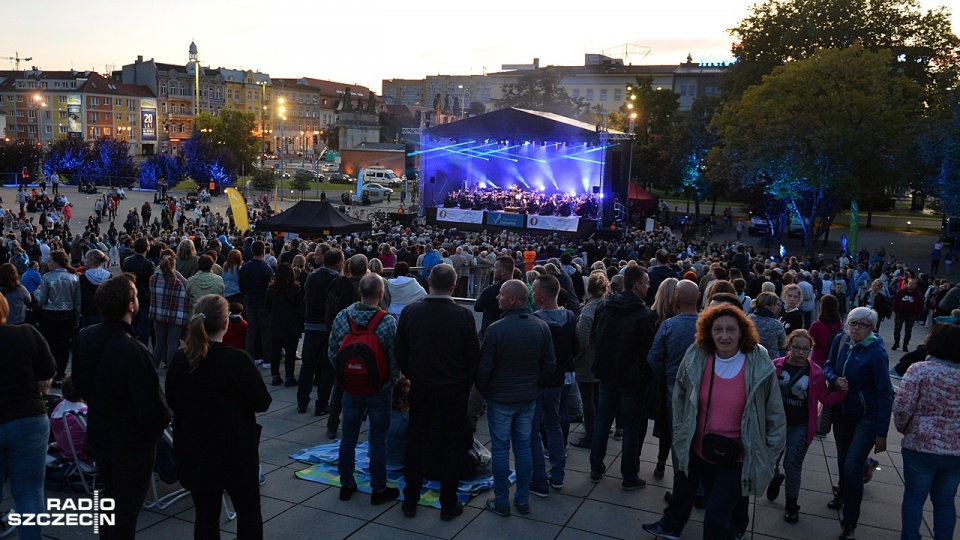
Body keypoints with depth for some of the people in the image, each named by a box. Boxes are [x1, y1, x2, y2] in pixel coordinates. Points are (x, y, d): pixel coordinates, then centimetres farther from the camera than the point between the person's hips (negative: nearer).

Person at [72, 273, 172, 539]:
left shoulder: (84, 337, -8)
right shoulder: (134, 352, -32)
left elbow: (79, 382, 7)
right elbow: (152, 406, -28)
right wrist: (162, 420, -6)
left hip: (98, 434, 7)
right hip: (131, 442, -7)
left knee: (110, 496, 26)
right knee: (127, 507, 9)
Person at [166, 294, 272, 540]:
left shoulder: (179, 359, -6)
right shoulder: (238, 359, -20)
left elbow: (171, 402, 9)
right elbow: (263, 402, -11)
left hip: (194, 451, 4)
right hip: (236, 451, -4)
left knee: (205, 515, 13)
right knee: (249, 511, 15)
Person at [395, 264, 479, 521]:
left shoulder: (410, 311, -10)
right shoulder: (463, 315, -16)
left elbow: (400, 353, -1)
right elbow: (473, 356, -9)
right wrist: (466, 383, 8)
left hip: (420, 388, 2)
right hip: (455, 390, -2)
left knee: (416, 443, 15)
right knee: (452, 445, 11)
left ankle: (410, 502, 24)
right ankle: (448, 505, 19)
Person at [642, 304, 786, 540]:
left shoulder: (760, 366, -17)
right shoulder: (696, 358, -10)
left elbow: (775, 415, -6)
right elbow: (681, 398, 6)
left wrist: (767, 454, -3)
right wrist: (681, 434, 8)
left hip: (738, 456, -3)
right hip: (701, 450, 3)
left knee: (716, 517, -7)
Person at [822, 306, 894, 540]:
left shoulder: (876, 353, -22)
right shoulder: (841, 342, -7)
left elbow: (885, 393, -19)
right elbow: (828, 366, 6)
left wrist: (881, 433, -19)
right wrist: (835, 379, -19)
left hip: (868, 417, -5)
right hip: (842, 411, 5)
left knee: (852, 467, -10)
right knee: (842, 459, 21)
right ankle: (843, 493, 52)